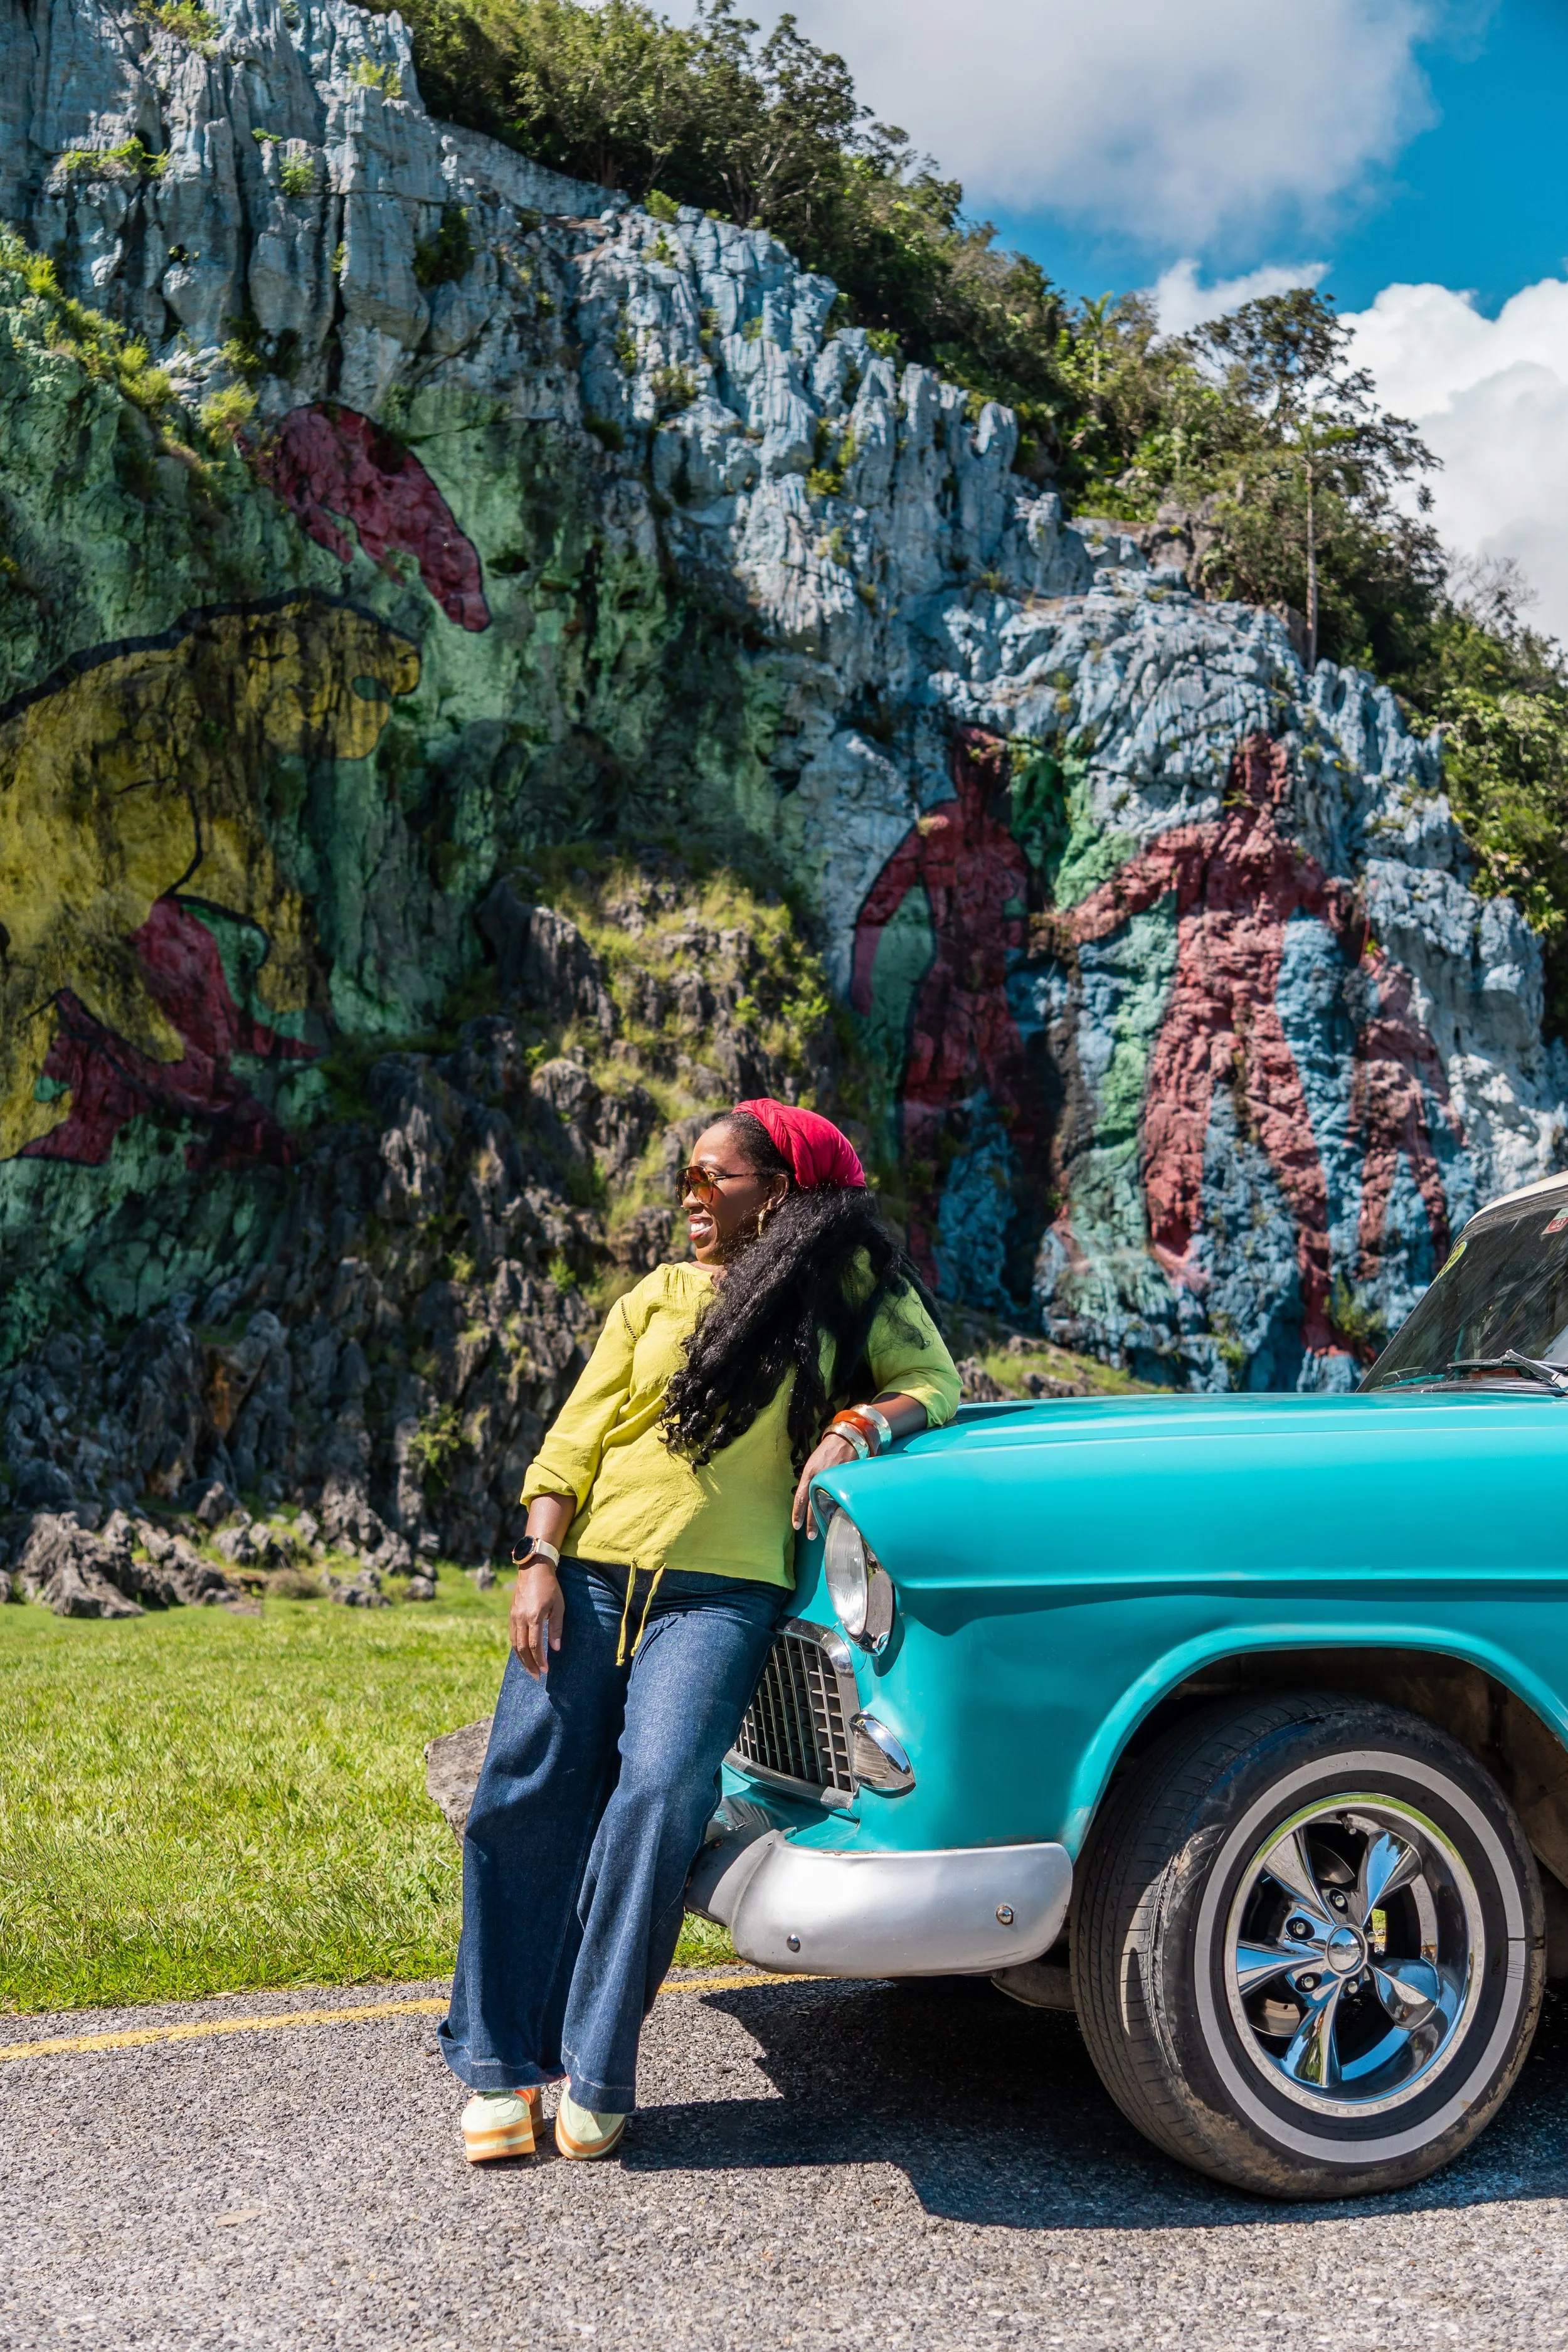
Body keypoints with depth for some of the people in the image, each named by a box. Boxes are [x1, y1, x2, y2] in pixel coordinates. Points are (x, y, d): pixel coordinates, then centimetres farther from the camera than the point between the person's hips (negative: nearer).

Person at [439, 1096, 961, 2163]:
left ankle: (595, 2073, -5)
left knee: (659, 1798, -19)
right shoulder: (658, 1297, 17)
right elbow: (573, 1443, 11)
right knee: (524, 1799, -4)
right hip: (593, 1576, 3)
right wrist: (540, 1565, -1)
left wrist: (861, 1423, -14)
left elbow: (936, 1381, 6)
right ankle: (501, 2065, 9)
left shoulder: (847, 1286, 13)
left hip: (722, 1593, -3)